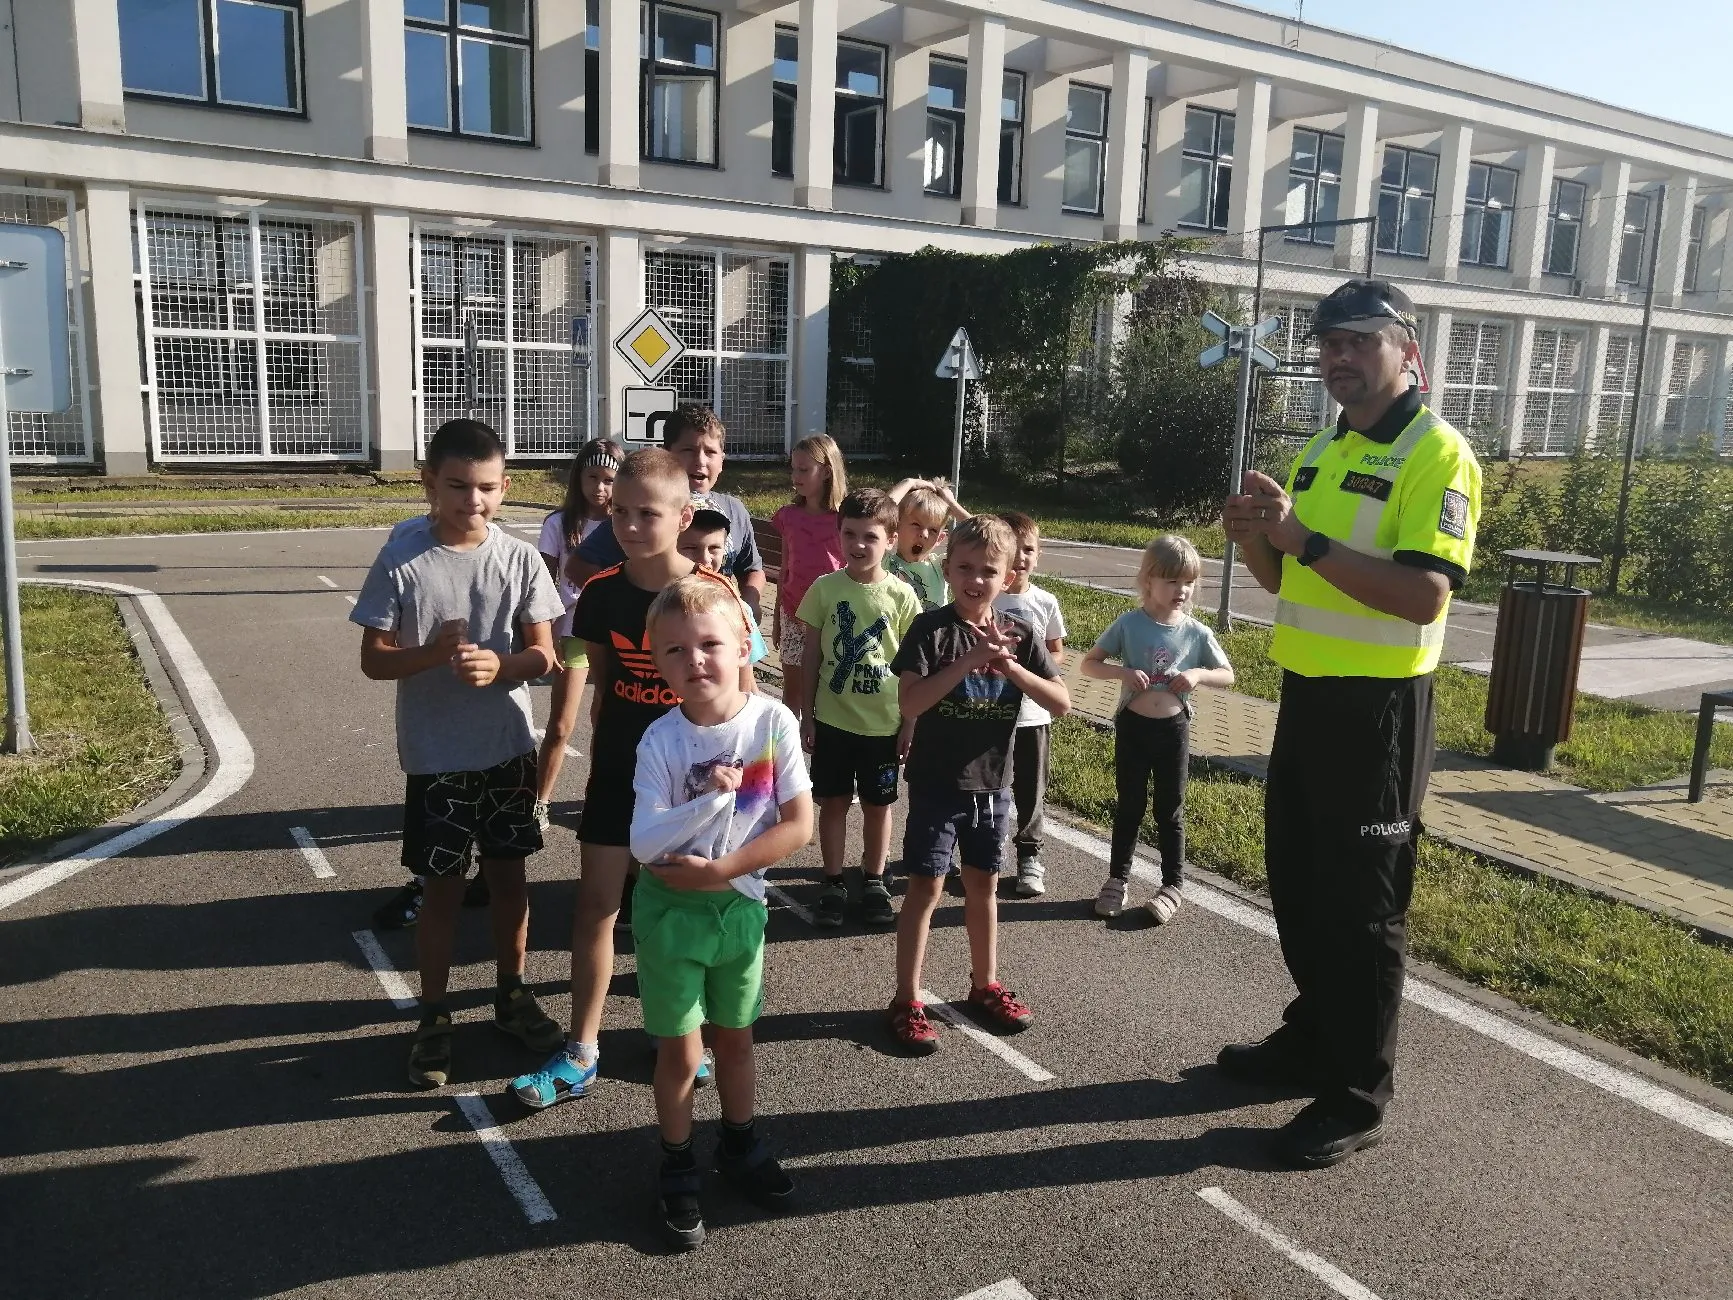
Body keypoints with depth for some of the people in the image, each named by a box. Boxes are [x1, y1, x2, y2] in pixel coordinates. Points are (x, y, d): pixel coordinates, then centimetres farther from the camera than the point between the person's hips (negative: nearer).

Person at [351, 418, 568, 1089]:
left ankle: (512, 993, 34)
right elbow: (373, 659, -6)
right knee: (442, 885, 9)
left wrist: (499, 665, -23)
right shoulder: (402, 559, -9)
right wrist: (433, 653, -25)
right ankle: (434, 1016, 26)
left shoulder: (520, 559, -5)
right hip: (436, 756, -2)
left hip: (508, 750, 2)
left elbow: (543, 655, -2)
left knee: (508, 874, 15)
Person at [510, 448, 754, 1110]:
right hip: (617, 773, 2)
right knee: (595, 904, 4)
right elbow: (598, 683, 6)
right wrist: (596, 759, 10)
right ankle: (581, 1054, 16)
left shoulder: (716, 596, -13)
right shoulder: (601, 593, -5)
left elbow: (743, 693, -5)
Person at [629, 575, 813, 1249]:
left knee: (736, 1038, 19)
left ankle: (740, 1145, 43)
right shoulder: (661, 740, -17)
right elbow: (643, 844, -21)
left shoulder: (773, 721, -14)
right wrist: (713, 799, -32)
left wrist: (721, 868, -19)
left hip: (740, 903, 2)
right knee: (681, 1051, 9)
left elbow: (799, 825, -14)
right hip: (671, 909, -1)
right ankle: (678, 1169, 31)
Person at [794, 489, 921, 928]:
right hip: (832, 719, 0)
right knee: (833, 802, 10)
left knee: (878, 804, 13)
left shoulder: (901, 596, -6)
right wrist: (808, 715, 1)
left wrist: (911, 723, -1)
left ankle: (874, 882, 29)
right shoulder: (825, 588, -5)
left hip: (884, 723, 0)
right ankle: (833, 884, 24)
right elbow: (812, 656, 1)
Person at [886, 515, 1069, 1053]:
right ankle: (907, 1000, 11)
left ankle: (984, 985, 33)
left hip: (993, 784, 4)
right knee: (926, 889, 1)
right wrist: (969, 660, -29)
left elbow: (1062, 703, -5)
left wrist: (1011, 667, -19)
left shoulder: (1018, 634, 0)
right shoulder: (931, 629, -12)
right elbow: (909, 703, -23)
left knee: (984, 886, 17)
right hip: (937, 784, -4)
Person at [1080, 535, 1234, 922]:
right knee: (1129, 805, 12)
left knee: (1170, 810, 11)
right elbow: (1089, 664, -4)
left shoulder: (1196, 633, -4)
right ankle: (1117, 878, 25)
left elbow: (1228, 675, 5)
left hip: (1173, 729, 1)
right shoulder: (1129, 624, -8)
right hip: (1132, 726, 0)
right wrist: (1123, 673, -22)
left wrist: (1198, 674, -15)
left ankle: (1173, 884, 23)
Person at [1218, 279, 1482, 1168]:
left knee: (1360, 901, 1)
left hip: (1378, 706, -8)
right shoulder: (1320, 451, 13)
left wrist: (1306, 538, -29)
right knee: (1297, 883, 17)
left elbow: (1426, 595, -25)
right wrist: (1253, 534, -3)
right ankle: (1312, 1040, 35)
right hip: (1308, 693, 8)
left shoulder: (1436, 454, -13)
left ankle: (1357, 1097, 14)